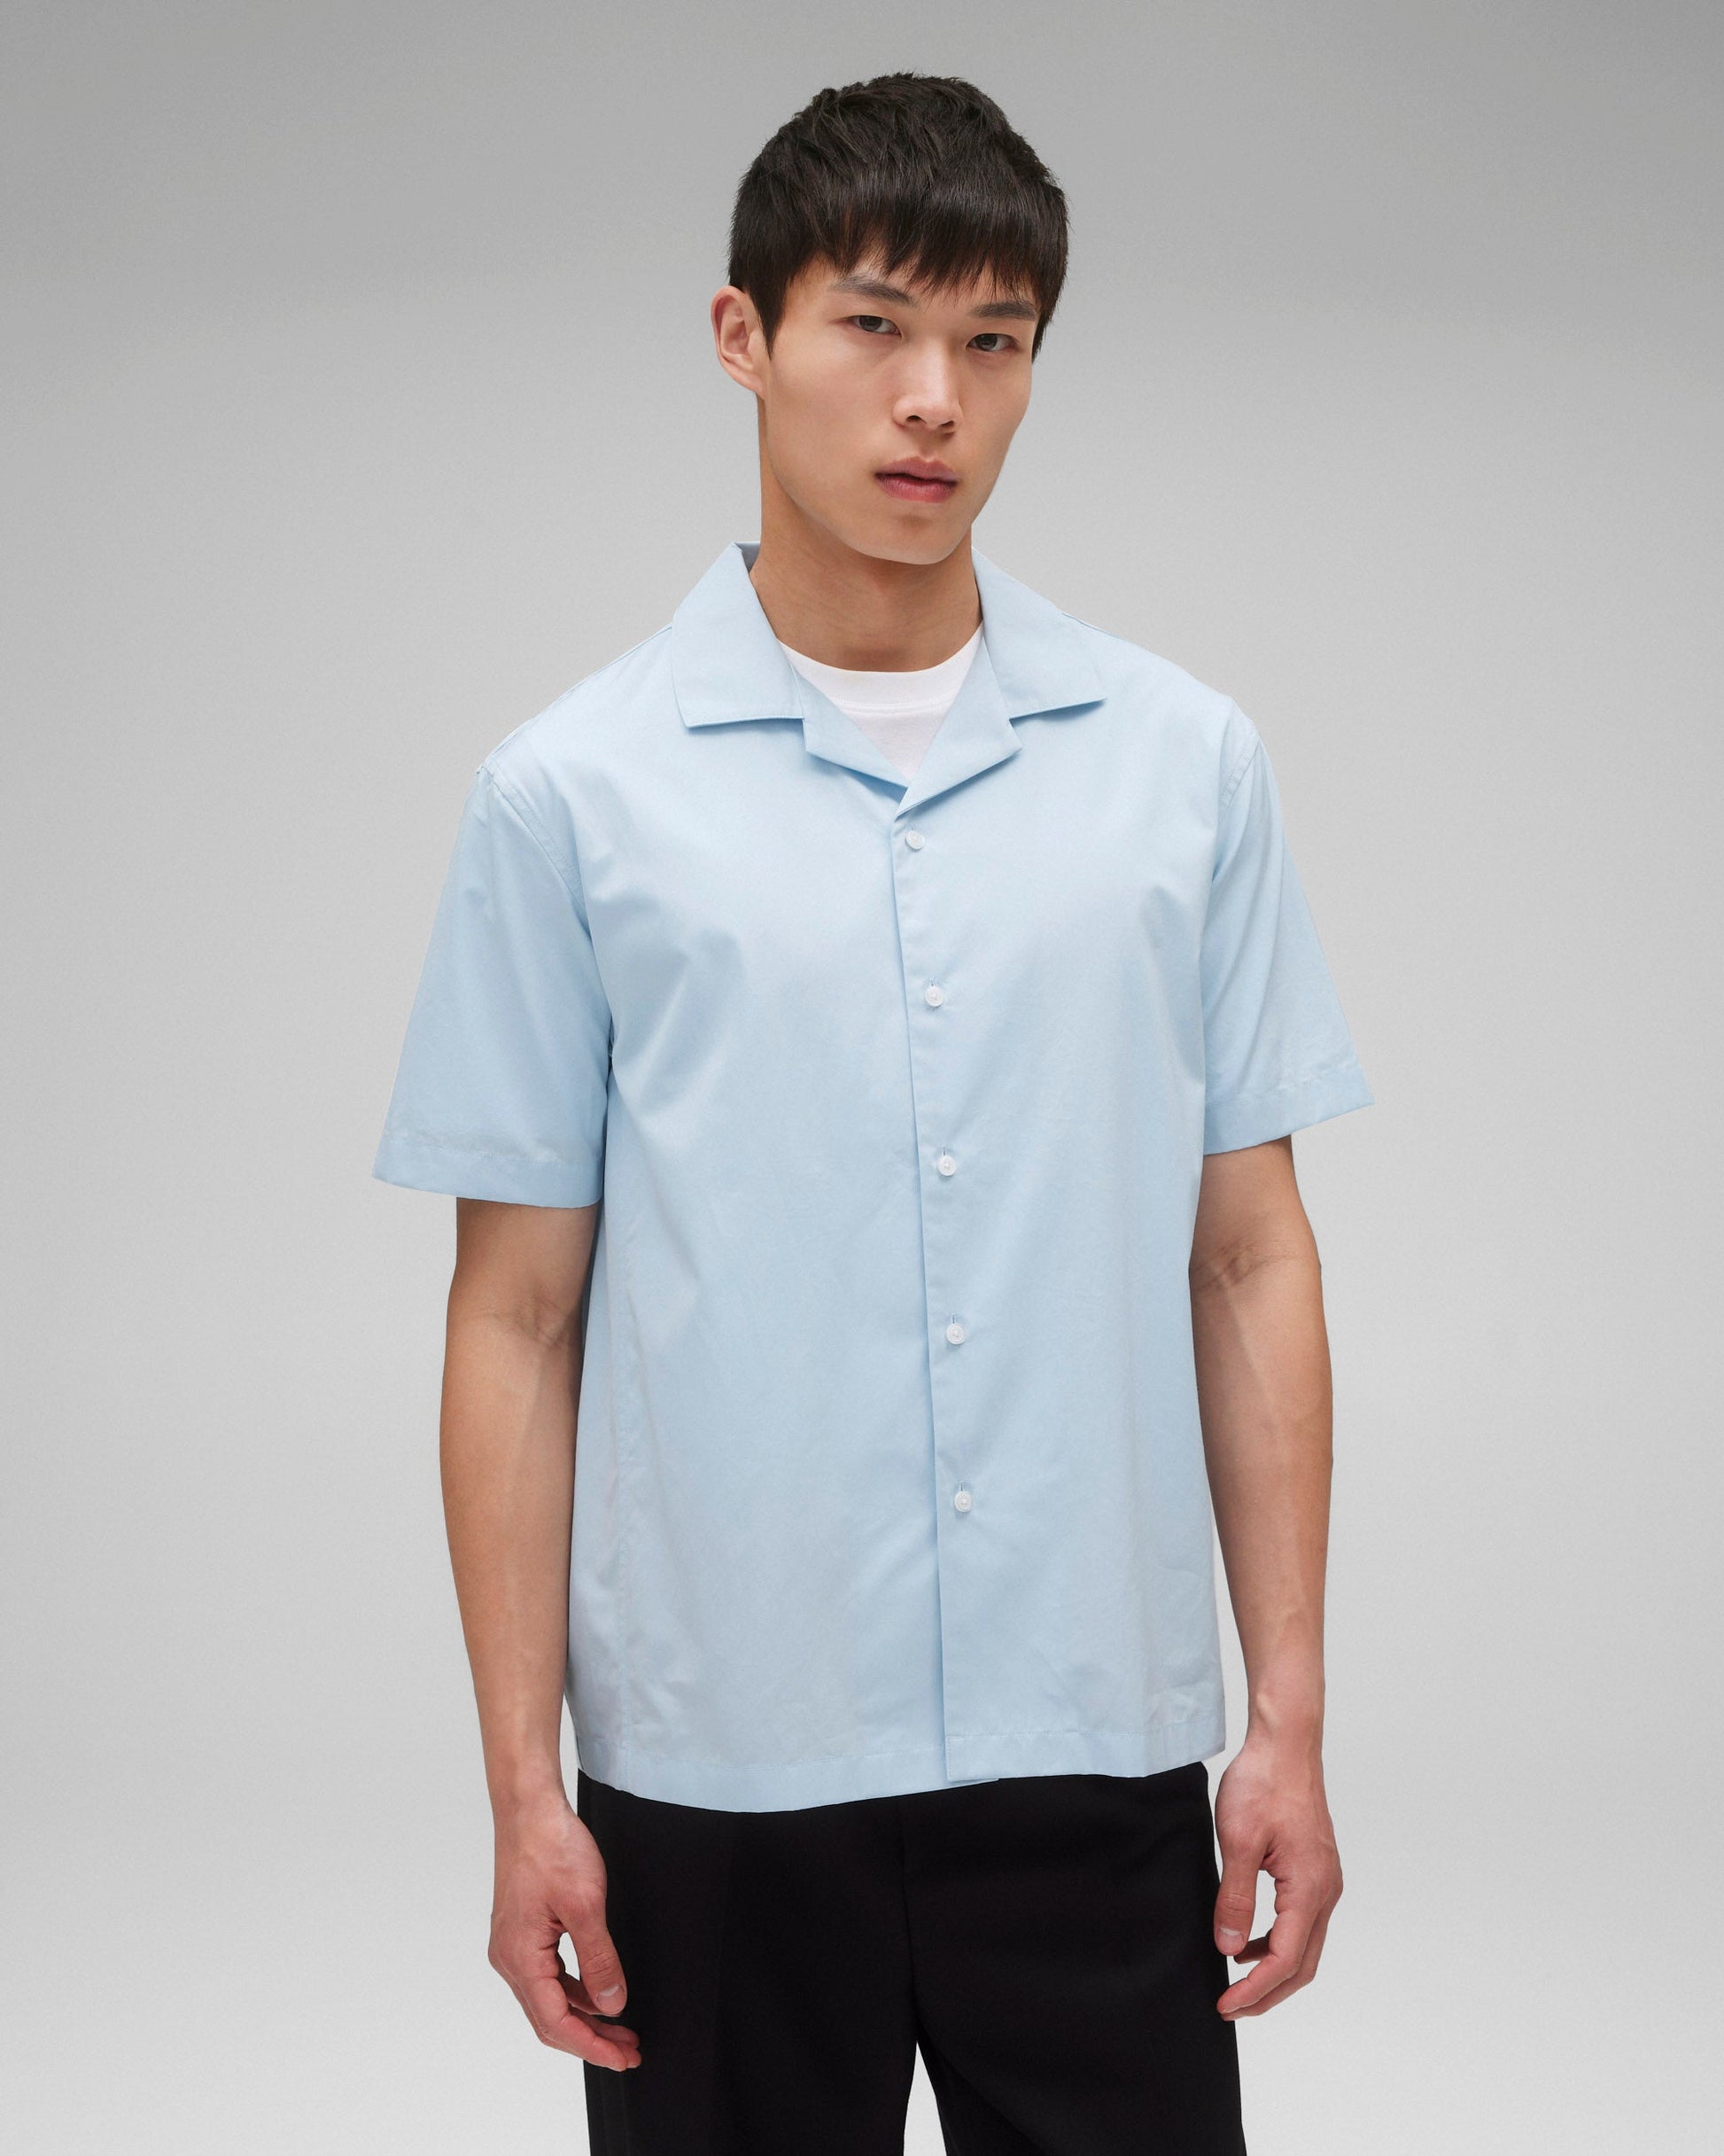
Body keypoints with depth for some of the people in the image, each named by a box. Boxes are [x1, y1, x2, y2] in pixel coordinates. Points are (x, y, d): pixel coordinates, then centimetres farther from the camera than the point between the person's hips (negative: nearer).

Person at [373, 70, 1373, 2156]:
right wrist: (526, 1787, -4)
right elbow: (518, 1318, -1)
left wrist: (1289, 1716, 0)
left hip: (1096, 1754, 2)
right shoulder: (573, 792, -2)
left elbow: (1249, 1258, 5)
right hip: (719, 1771, -1)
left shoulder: (1189, 760, 3)